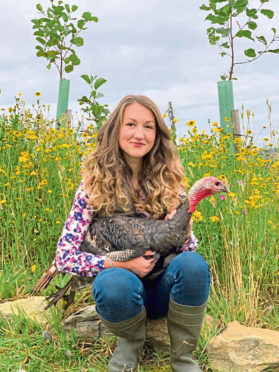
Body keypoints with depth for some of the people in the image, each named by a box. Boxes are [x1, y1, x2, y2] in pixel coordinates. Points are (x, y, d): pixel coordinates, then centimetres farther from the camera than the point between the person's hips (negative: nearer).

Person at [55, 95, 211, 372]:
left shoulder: (168, 180, -2)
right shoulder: (95, 184, -9)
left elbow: (188, 249, 3)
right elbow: (65, 257, -11)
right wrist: (124, 264, -21)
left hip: (164, 288, 2)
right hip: (123, 283, -1)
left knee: (193, 263, -31)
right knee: (115, 283, -37)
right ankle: (130, 340, -1)